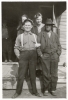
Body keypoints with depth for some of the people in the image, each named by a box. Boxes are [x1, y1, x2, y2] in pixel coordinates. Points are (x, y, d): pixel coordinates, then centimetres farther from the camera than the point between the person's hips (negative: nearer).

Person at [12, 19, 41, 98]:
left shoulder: (35, 36, 13)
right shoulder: (19, 36, 8)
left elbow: (39, 45, 13)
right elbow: (16, 48, 4)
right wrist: (18, 55, -7)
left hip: (33, 56, 2)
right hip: (23, 56, -1)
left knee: (33, 74, 9)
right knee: (21, 75, -1)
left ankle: (34, 91, 20)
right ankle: (18, 92, 13)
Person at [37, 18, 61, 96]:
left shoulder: (55, 35, 15)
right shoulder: (41, 34, 7)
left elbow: (59, 45, 15)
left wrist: (58, 54, 3)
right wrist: (40, 54, -7)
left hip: (54, 56, 2)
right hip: (45, 56, -2)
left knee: (54, 74, 4)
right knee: (46, 74, 1)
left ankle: (53, 89, 17)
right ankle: (46, 89, 14)